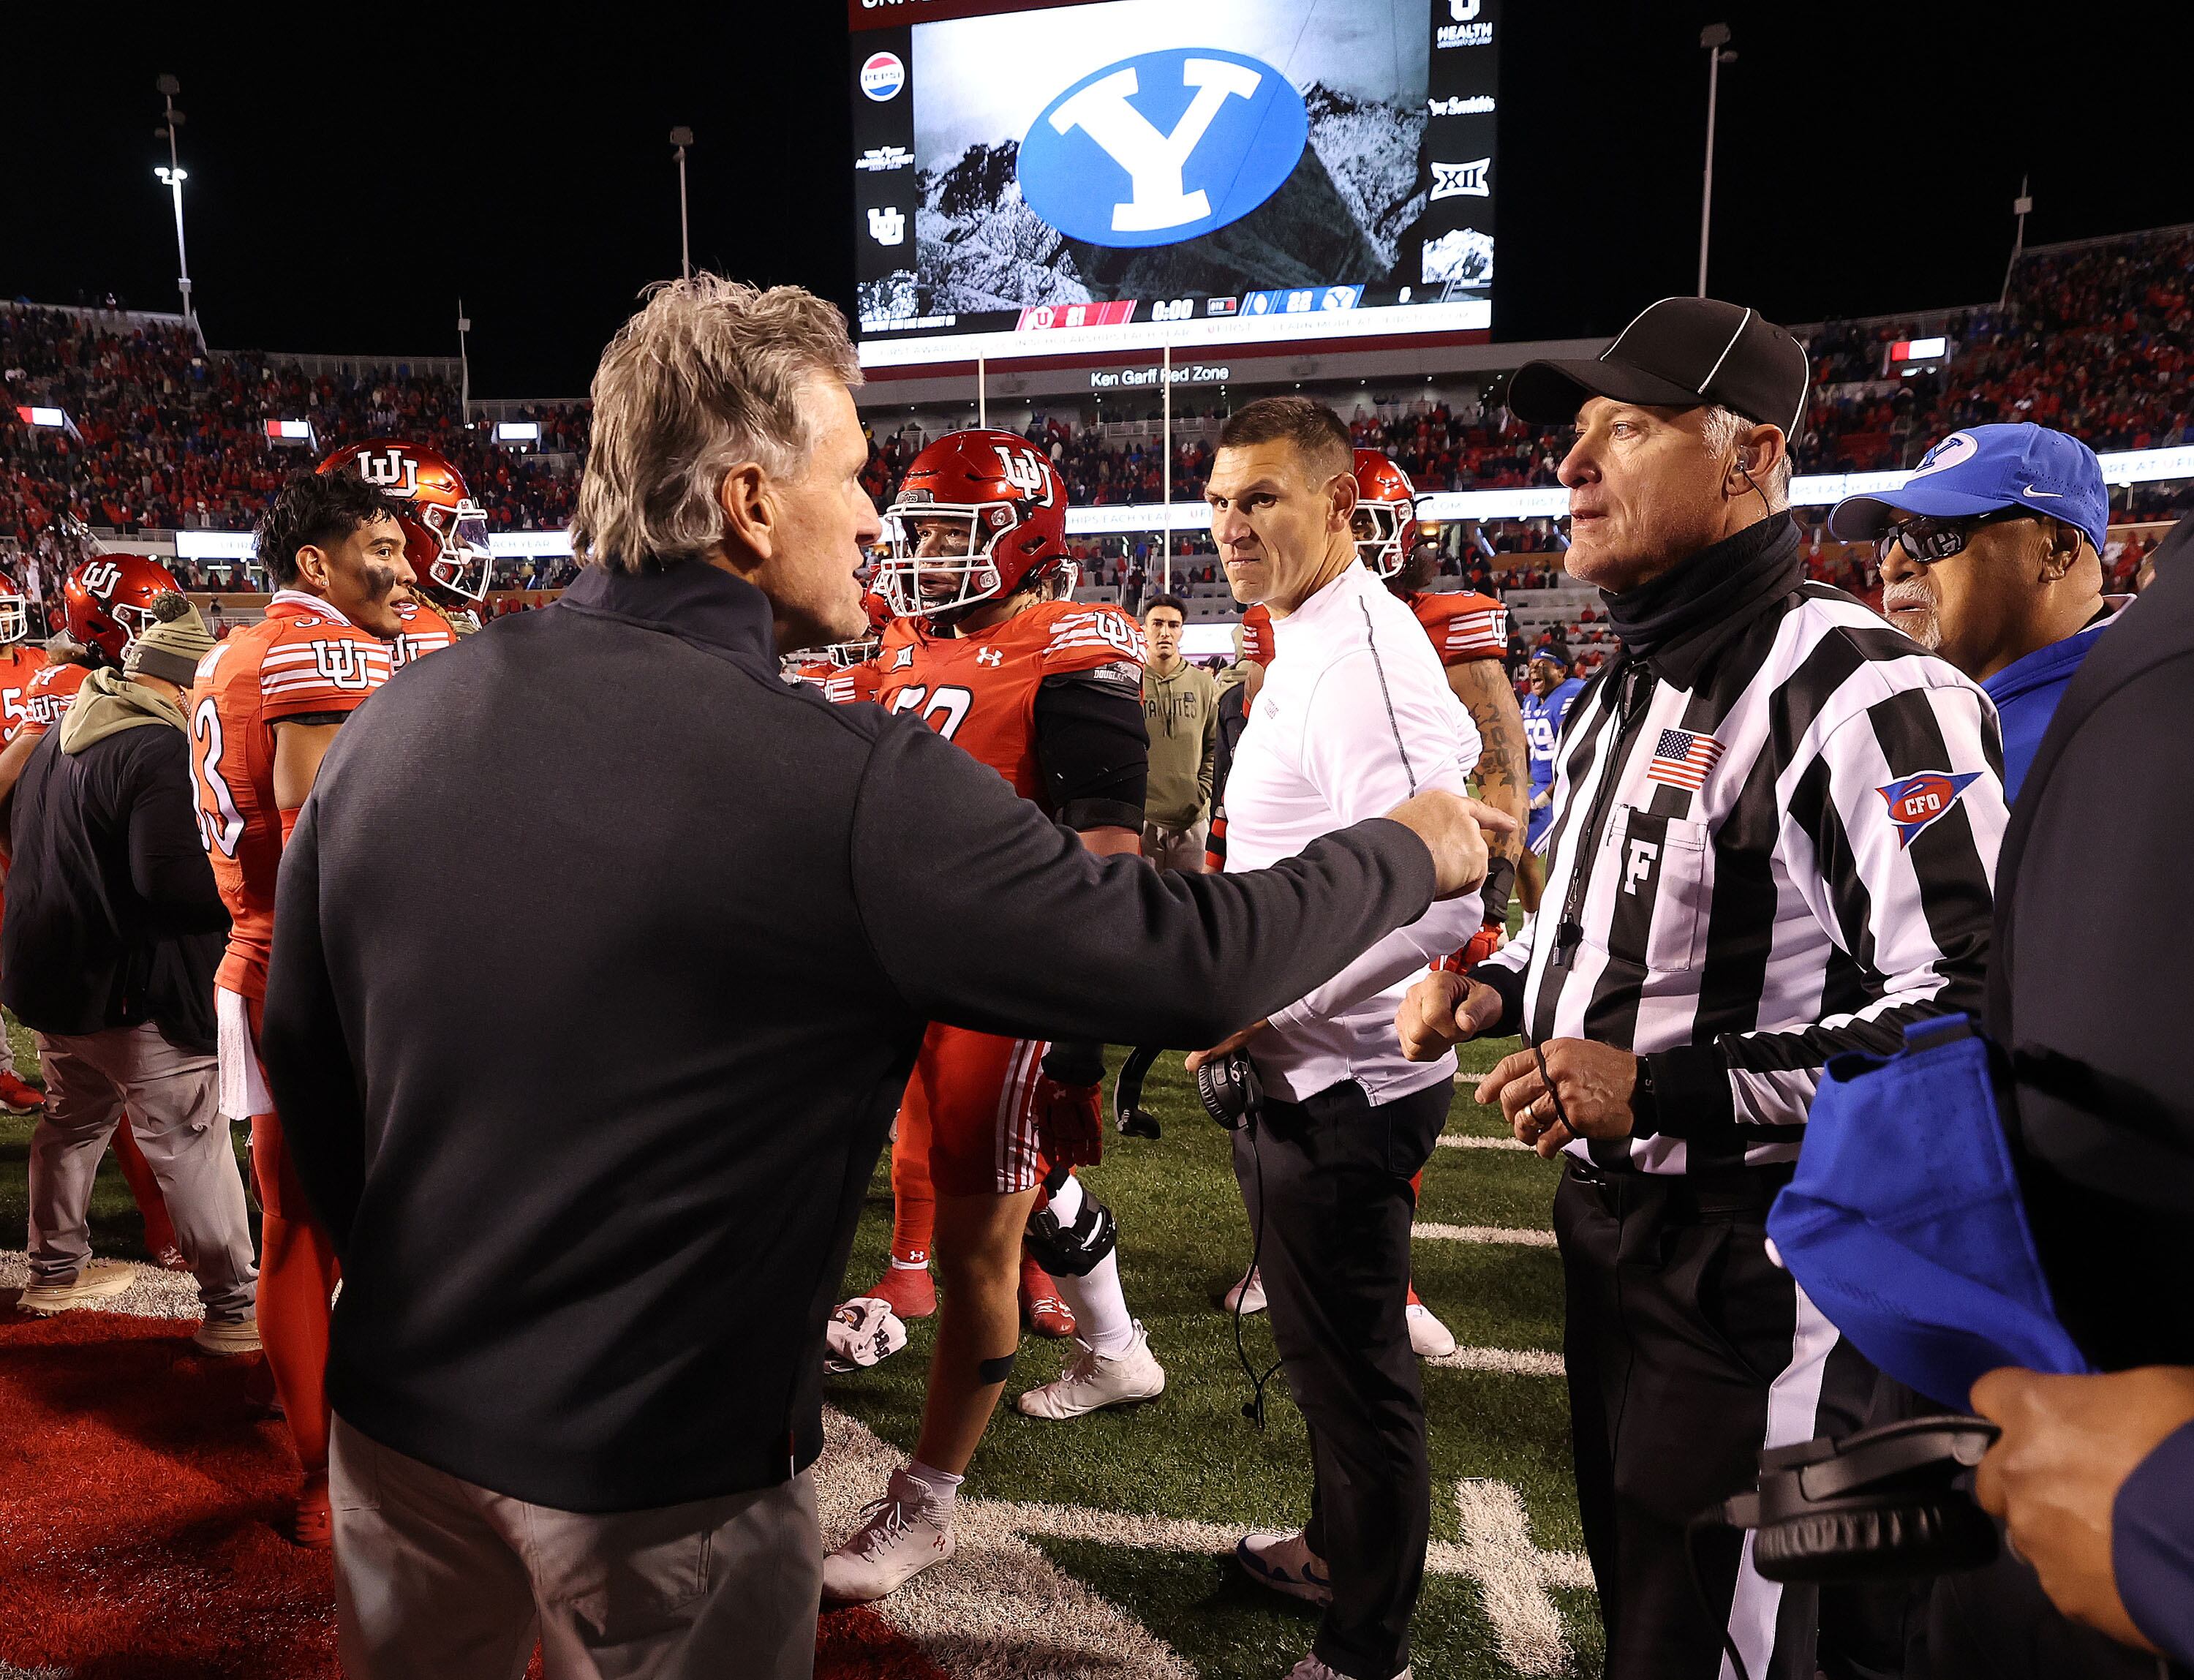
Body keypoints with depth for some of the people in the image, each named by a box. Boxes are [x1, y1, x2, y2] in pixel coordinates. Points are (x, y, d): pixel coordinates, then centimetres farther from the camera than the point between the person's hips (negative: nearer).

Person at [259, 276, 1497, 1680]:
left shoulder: (400, 717, -7)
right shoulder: (859, 788, -26)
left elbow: (305, 1051, 3)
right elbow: (1198, 963, -20)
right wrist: (1412, 853, -1)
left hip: (399, 1408, 6)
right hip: (658, 1474, -5)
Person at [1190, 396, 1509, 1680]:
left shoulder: (1362, 654, -21)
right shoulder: (1311, 642, 11)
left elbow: (1437, 893, -29)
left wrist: (1262, 1005, -22)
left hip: (1339, 1084, -10)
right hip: (1301, 1074, 10)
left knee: (1357, 1369, 8)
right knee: (1328, 1346, 26)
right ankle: (1338, 1550, 48)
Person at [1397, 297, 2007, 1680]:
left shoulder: (1857, 691, -21)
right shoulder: (1622, 692, 10)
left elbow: (1972, 1000, -26)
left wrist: (1671, 1086, -27)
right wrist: (1502, 986, 2)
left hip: (1756, 1268, -8)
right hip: (1608, 1227, 9)